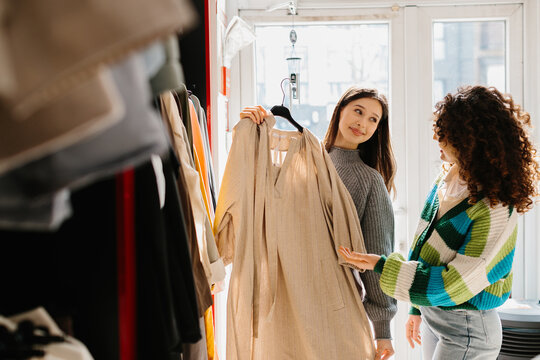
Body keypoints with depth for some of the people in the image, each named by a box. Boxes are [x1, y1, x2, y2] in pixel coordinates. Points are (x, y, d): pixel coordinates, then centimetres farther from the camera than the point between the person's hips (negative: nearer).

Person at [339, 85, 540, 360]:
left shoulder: (496, 210, -24)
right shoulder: (446, 181, 0)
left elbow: (453, 285, -23)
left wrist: (380, 265, -21)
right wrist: (417, 309, 18)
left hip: (466, 331, -7)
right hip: (432, 317, 7)